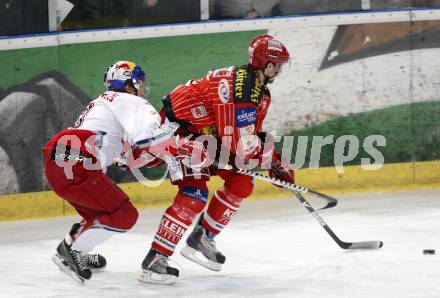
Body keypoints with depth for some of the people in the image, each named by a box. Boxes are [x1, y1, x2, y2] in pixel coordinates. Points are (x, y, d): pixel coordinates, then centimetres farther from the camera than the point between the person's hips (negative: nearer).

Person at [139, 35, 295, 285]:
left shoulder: (262, 93, 7)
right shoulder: (240, 88, -27)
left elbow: (252, 136, 17)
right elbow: (238, 144, -31)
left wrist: (275, 162, 8)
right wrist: (265, 145, -14)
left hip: (208, 134, 11)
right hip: (179, 127, -11)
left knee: (242, 182, 8)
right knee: (194, 195, -22)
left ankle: (202, 237, 16)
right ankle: (154, 260, -23)